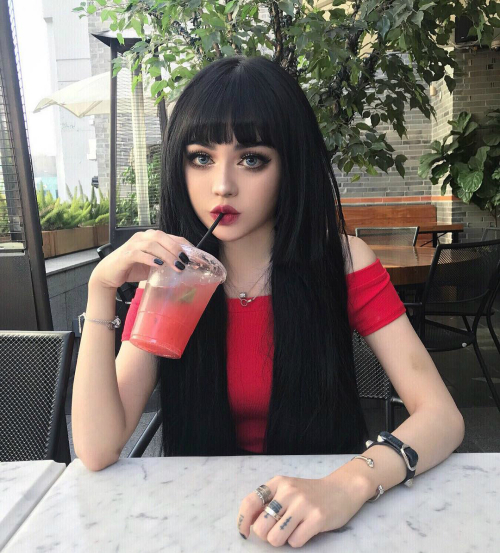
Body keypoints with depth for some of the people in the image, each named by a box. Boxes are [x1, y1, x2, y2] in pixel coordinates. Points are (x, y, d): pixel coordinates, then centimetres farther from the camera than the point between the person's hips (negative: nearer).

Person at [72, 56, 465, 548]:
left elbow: (442, 416, -16)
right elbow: (97, 451, -13)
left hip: (322, 509, -1)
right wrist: (101, 289, -22)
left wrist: (350, 484, -34)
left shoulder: (342, 262, -11)